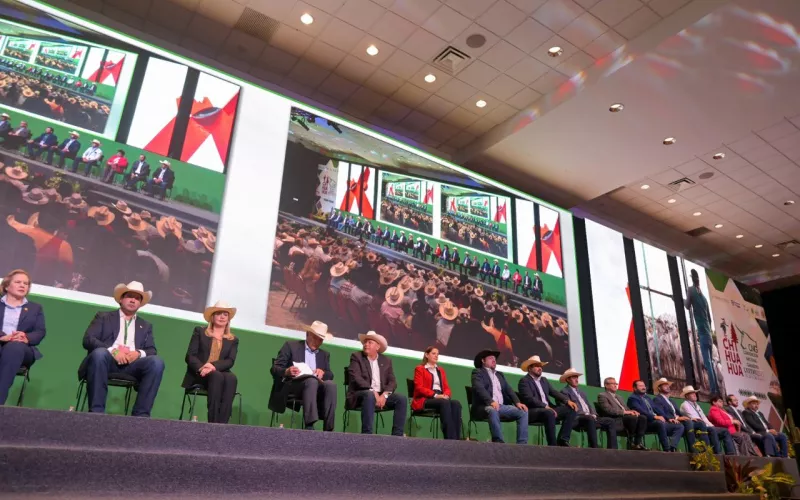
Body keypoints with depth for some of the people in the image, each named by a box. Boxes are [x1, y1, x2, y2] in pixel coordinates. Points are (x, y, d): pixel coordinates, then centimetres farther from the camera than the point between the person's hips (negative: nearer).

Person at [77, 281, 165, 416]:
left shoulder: (146, 325, 25)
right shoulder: (103, 317, 18)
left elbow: (152, 351, 14)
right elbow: (88, 340, 2)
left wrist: (139, 353, -10)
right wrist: (113, 350, -15)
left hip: (131, 365, 2)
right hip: (107, 360, -2)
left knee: (156, 361, -28)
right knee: (99, 353, -37)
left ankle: (140, 415, -30)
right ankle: (96, 412, -32)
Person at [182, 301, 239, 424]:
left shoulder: (233, 340, 17)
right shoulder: (199, 331, 13)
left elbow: (230, 362, 2)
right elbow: (190, 356, 2)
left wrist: (213, 366, -19)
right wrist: (202, 368, -19)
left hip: (220, 373, 2)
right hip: (199, 374, -2)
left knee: (231, 378, -35)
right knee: (217, 376, -36)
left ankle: (222, 424, -43)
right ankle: (213, 423, -40)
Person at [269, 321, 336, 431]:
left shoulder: (324, 354, 23)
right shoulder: (291, 345, 10)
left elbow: (330, 375, 14)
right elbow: (274, 369, 2)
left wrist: (323, 373, -10)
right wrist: (287, 372, -21)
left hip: (316, 388, 4)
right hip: (291, 385, -4)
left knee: (331, 384, -29)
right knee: (312, 381, -36)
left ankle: (328, 429, -32)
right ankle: (309, 426, -43)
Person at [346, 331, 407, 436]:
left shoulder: (386, 361, 13)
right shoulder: (356, 357, 1)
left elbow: (392, 381, 5)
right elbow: (356, 378, -13)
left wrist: (384, 395, -16)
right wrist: (373, 392, -22)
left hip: (381, 395, 4)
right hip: (360, 395, -4)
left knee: (402, 399, -18)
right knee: (369, 395, -37)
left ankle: (397, 435, -18)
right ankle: (366, 434, -35)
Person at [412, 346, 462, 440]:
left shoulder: (441, 370, 26)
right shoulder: (419, 369, 8)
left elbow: (446, 387, 18)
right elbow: (419, 387, -6)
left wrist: (446, 395, -8)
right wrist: (435, 395, -19)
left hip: (440, 399, 5)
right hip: (424, 400, -5)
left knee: (456, 403, -28)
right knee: (445, 403, -36)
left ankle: (456, 439, -38)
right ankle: (450, 438, -41)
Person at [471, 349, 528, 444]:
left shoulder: (500, 375, 28)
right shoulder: (477, 372, 5)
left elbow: (508, 390, 17)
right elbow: (479, 388, -13)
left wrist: (517, 402, -3)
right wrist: (491, 401, -30)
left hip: (502, 406, 7)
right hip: (484, 406, -7)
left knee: (523, 412, -11)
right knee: (493, 410, -39)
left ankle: (521, 444, -16)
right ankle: (499, 442, -35)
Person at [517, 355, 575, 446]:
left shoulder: (544, 380, 23)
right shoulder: (524, 381, -3)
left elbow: (554, 393, 13)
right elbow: (529, 399, -16)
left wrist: (567, 401, -5)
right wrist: (546, 407, -24)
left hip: (548, 410, 8)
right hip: (533, 412, -8)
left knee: (571, 410, -8)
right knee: (549, 413, -37)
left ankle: (563, 440, -12)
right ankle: (552, 444, -27)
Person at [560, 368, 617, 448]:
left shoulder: (581, 392, 29)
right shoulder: (565, 391, 2)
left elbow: (589, 406, 23)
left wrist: (593, 414, 0)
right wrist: (586, 414, -17)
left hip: (590, 417, 8)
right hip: (576, 419, -8)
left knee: (611, 421, -9)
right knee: (590, 420, -39)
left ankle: (612, 449, -17)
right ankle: (594, 448, -39)